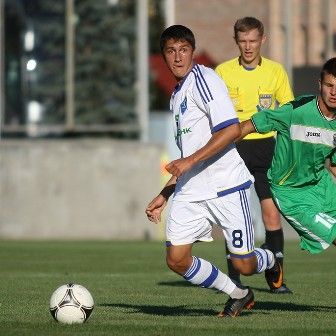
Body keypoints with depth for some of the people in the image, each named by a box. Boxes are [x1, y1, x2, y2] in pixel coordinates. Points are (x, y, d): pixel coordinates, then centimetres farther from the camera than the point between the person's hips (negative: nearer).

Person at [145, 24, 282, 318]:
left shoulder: (203, 79, -8)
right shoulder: (177, 94, 19)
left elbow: (232, 129, -20)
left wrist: (189, 161, -23)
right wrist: (164, 196, 23)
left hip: (226, 184, -8)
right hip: (190, 192, 8)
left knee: (244, 265, -3)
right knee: (177, 260, -4)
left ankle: (270, 262, 35)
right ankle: (239, 295, 17)